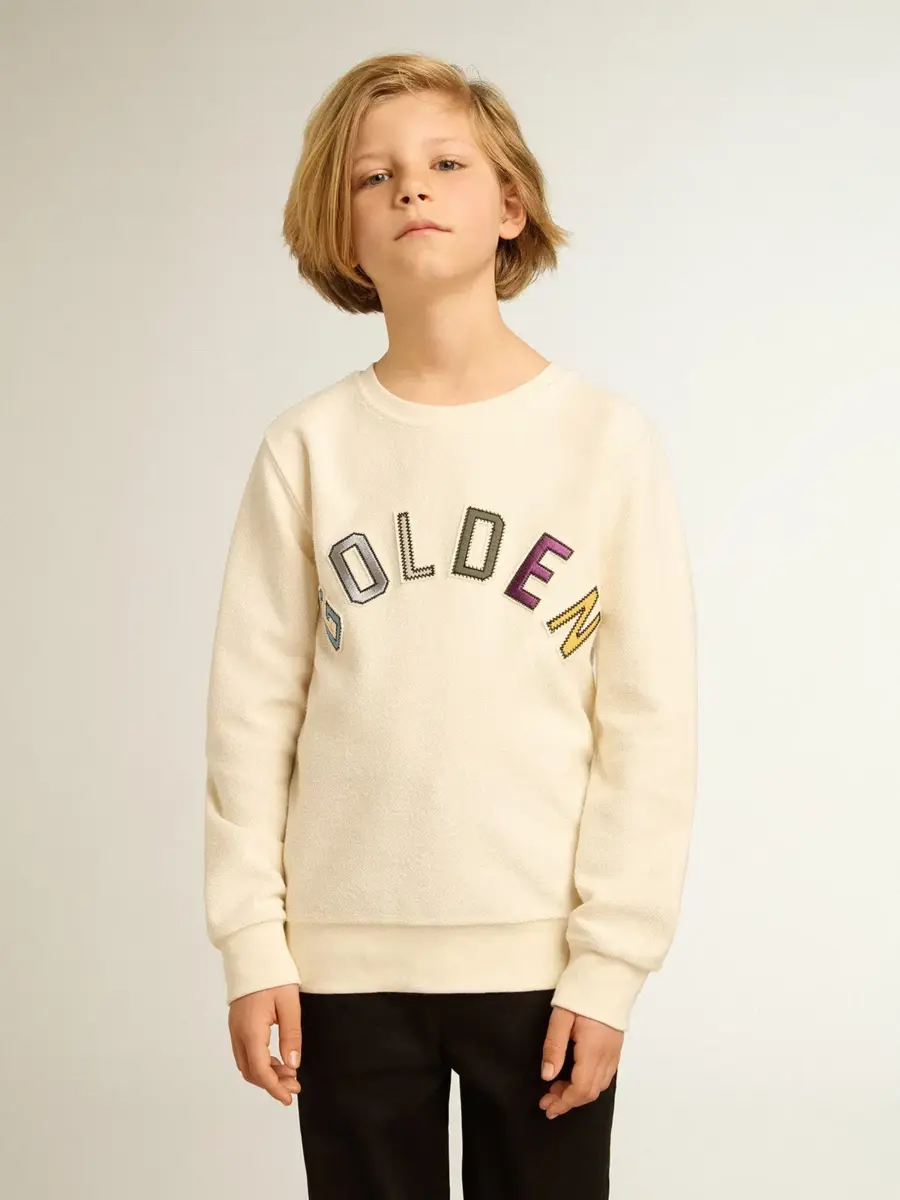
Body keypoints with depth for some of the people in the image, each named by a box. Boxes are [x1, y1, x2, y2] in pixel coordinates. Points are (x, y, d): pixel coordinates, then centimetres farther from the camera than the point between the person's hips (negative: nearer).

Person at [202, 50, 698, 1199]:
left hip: (541, 960, -1)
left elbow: (651, 724, -3)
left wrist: (609, 961, -6)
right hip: (346, 956, 1)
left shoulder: (607, 437, -3)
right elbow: (253, 706, 1)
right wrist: (251, 942, -2)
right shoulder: (308, 446, 0)